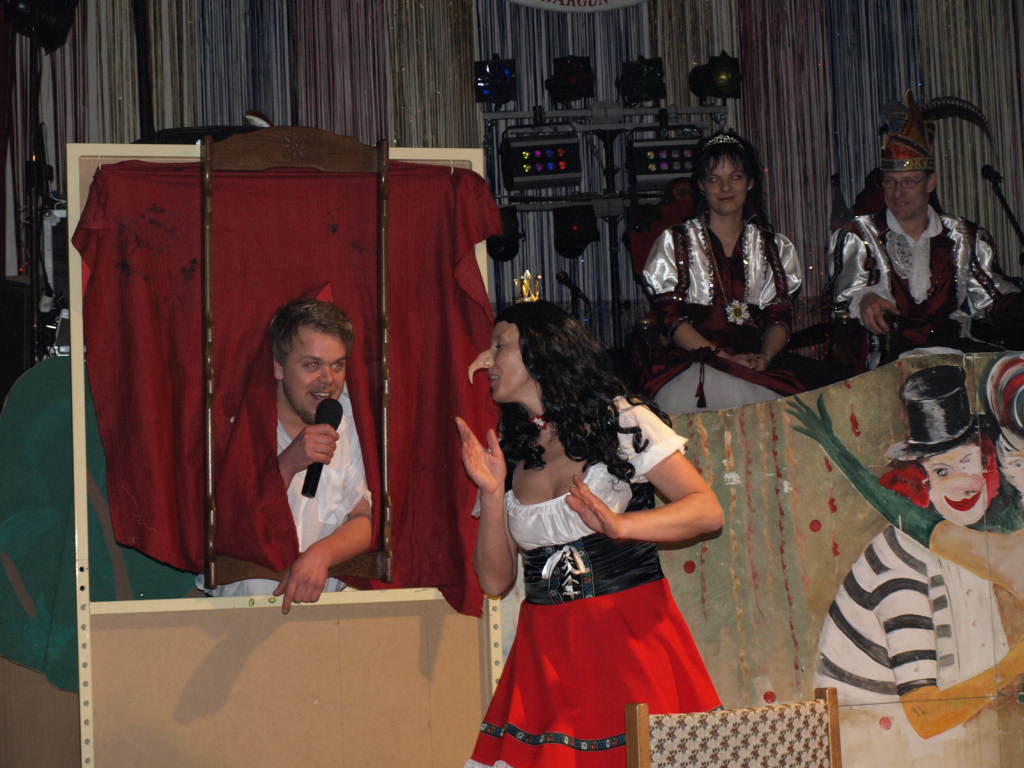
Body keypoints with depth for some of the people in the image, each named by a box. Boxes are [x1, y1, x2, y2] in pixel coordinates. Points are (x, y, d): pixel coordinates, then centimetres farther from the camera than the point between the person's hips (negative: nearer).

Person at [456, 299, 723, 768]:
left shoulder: (618, 421, 1)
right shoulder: (507, 451, 11)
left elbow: (707, 510, -8)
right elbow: (495, 581, 8)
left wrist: (620, 525, -23)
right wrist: (492, 495, -5)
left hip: (633, 635, -3)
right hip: (547, 653, 3)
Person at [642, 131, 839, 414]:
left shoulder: (774, 247, 20)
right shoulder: (675, 242, 11)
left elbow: (780, 316, 11)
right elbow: (670, 317, 0)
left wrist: (766, 356, -12)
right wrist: (725, 357, -12)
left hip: (758, 362, 4)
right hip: (694, 364, -4)